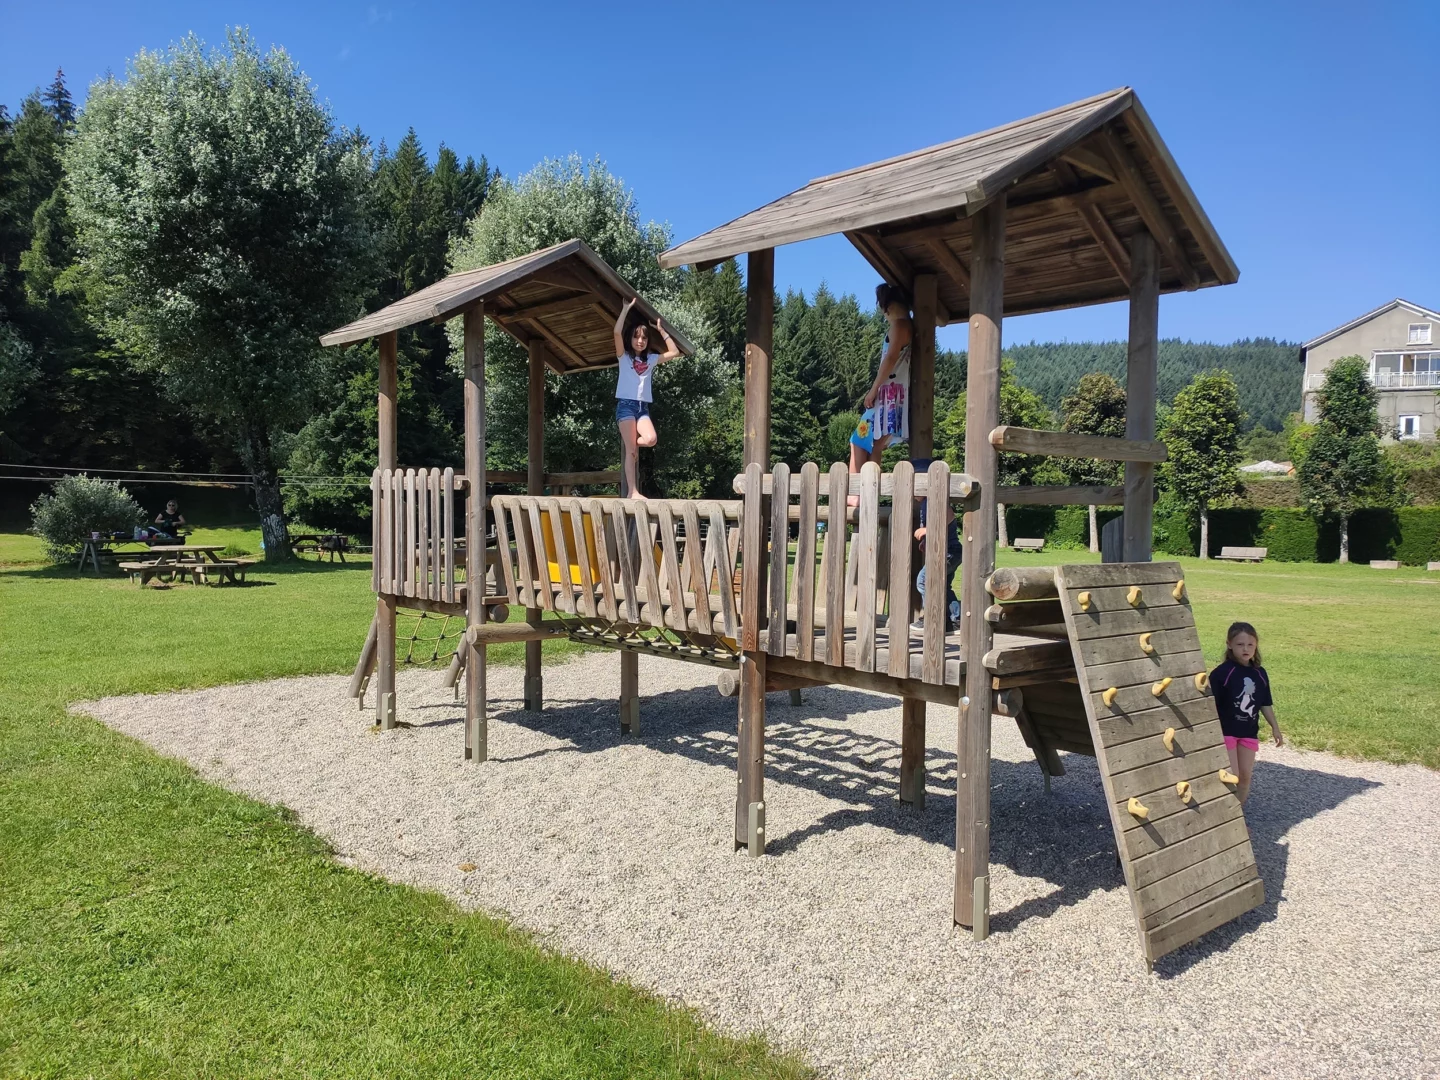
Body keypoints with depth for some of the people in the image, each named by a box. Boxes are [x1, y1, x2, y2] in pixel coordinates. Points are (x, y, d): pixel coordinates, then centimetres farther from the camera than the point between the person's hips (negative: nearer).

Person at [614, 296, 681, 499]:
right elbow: (617, 332, -10)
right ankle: (632, 492, -12)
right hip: (626, 404, -4)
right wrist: (627, 307, -6)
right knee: (630, 450, -11)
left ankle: (629, 444, 11)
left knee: (651, 439, -23)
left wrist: (662, 330, 16)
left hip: (643, 406, 4)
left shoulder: (651, 359, 16)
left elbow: (674, 352, 15)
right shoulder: (623, 356, 5)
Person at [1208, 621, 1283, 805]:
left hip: (1249, 732, 6)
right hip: (1226, 731, -5)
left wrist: (1275, 728, 14)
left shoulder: (1260, 674, 3)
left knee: (1245, 776, 10)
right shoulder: (1222, 673, -15)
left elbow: (1265, 704, 14)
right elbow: (1211, 705, -13)